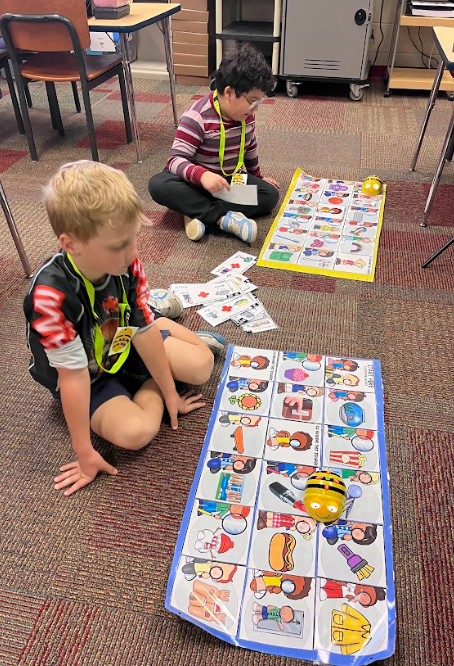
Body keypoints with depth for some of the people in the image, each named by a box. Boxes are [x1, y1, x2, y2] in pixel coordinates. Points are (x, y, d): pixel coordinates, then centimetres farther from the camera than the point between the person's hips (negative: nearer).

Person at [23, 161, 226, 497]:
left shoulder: (127, 264, -22)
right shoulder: (52, 295, -38)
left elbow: (144, 332, -12)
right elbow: (74, 376, -32)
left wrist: (170, 392, -3)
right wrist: (85, 453, -22)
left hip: (125, 343, 4)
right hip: (90, 376, -3)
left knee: (201, 365, -5)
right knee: (136, 431, -25)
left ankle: (154, 310, 20)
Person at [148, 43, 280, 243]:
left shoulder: (245, 114, -4)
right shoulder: (197, 117, -23)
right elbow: (177, 159, -31)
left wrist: (258, 177, 26)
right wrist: (202, 175, -50)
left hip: (233, 180, 5)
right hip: (199, 181, -5)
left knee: (270, 194, -19)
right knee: (158, 185, -34)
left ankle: (200, 213, -27)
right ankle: (225, 218, -39)